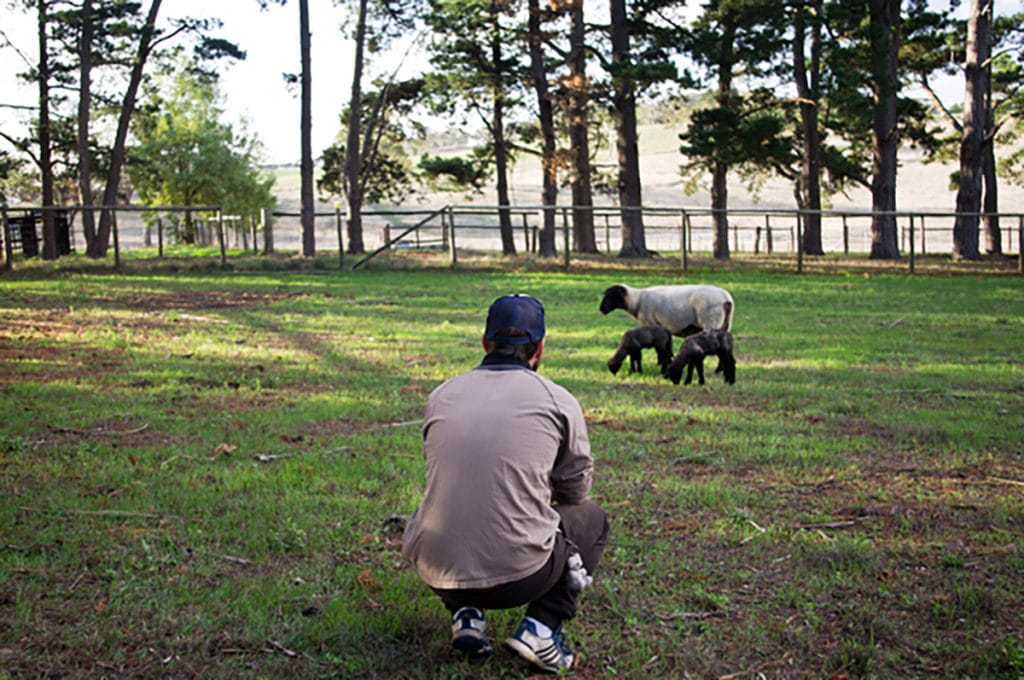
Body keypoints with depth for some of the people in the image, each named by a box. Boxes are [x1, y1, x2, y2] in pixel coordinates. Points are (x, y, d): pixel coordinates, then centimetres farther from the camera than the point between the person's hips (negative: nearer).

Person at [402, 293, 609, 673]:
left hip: (437, 573, 3)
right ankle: (541, 627, 6)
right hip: (518, 576, -3)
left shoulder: (441, 396, 10)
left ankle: (465, 614, 15)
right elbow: (576, 489, 14)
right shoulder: (558, 401, 1)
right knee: (591, 518, 25)